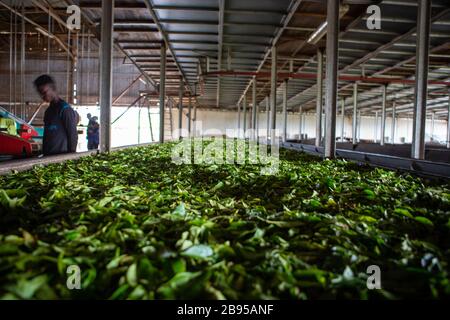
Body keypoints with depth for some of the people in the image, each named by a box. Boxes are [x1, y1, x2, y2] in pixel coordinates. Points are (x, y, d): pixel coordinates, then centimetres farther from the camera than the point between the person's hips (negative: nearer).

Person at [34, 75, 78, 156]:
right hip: (47, 156, 8)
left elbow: (73, 135, -12)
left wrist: (71, 154, -13)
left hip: (61, 156, -8)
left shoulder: (64, 108, -9)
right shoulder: (48, 110, 17)